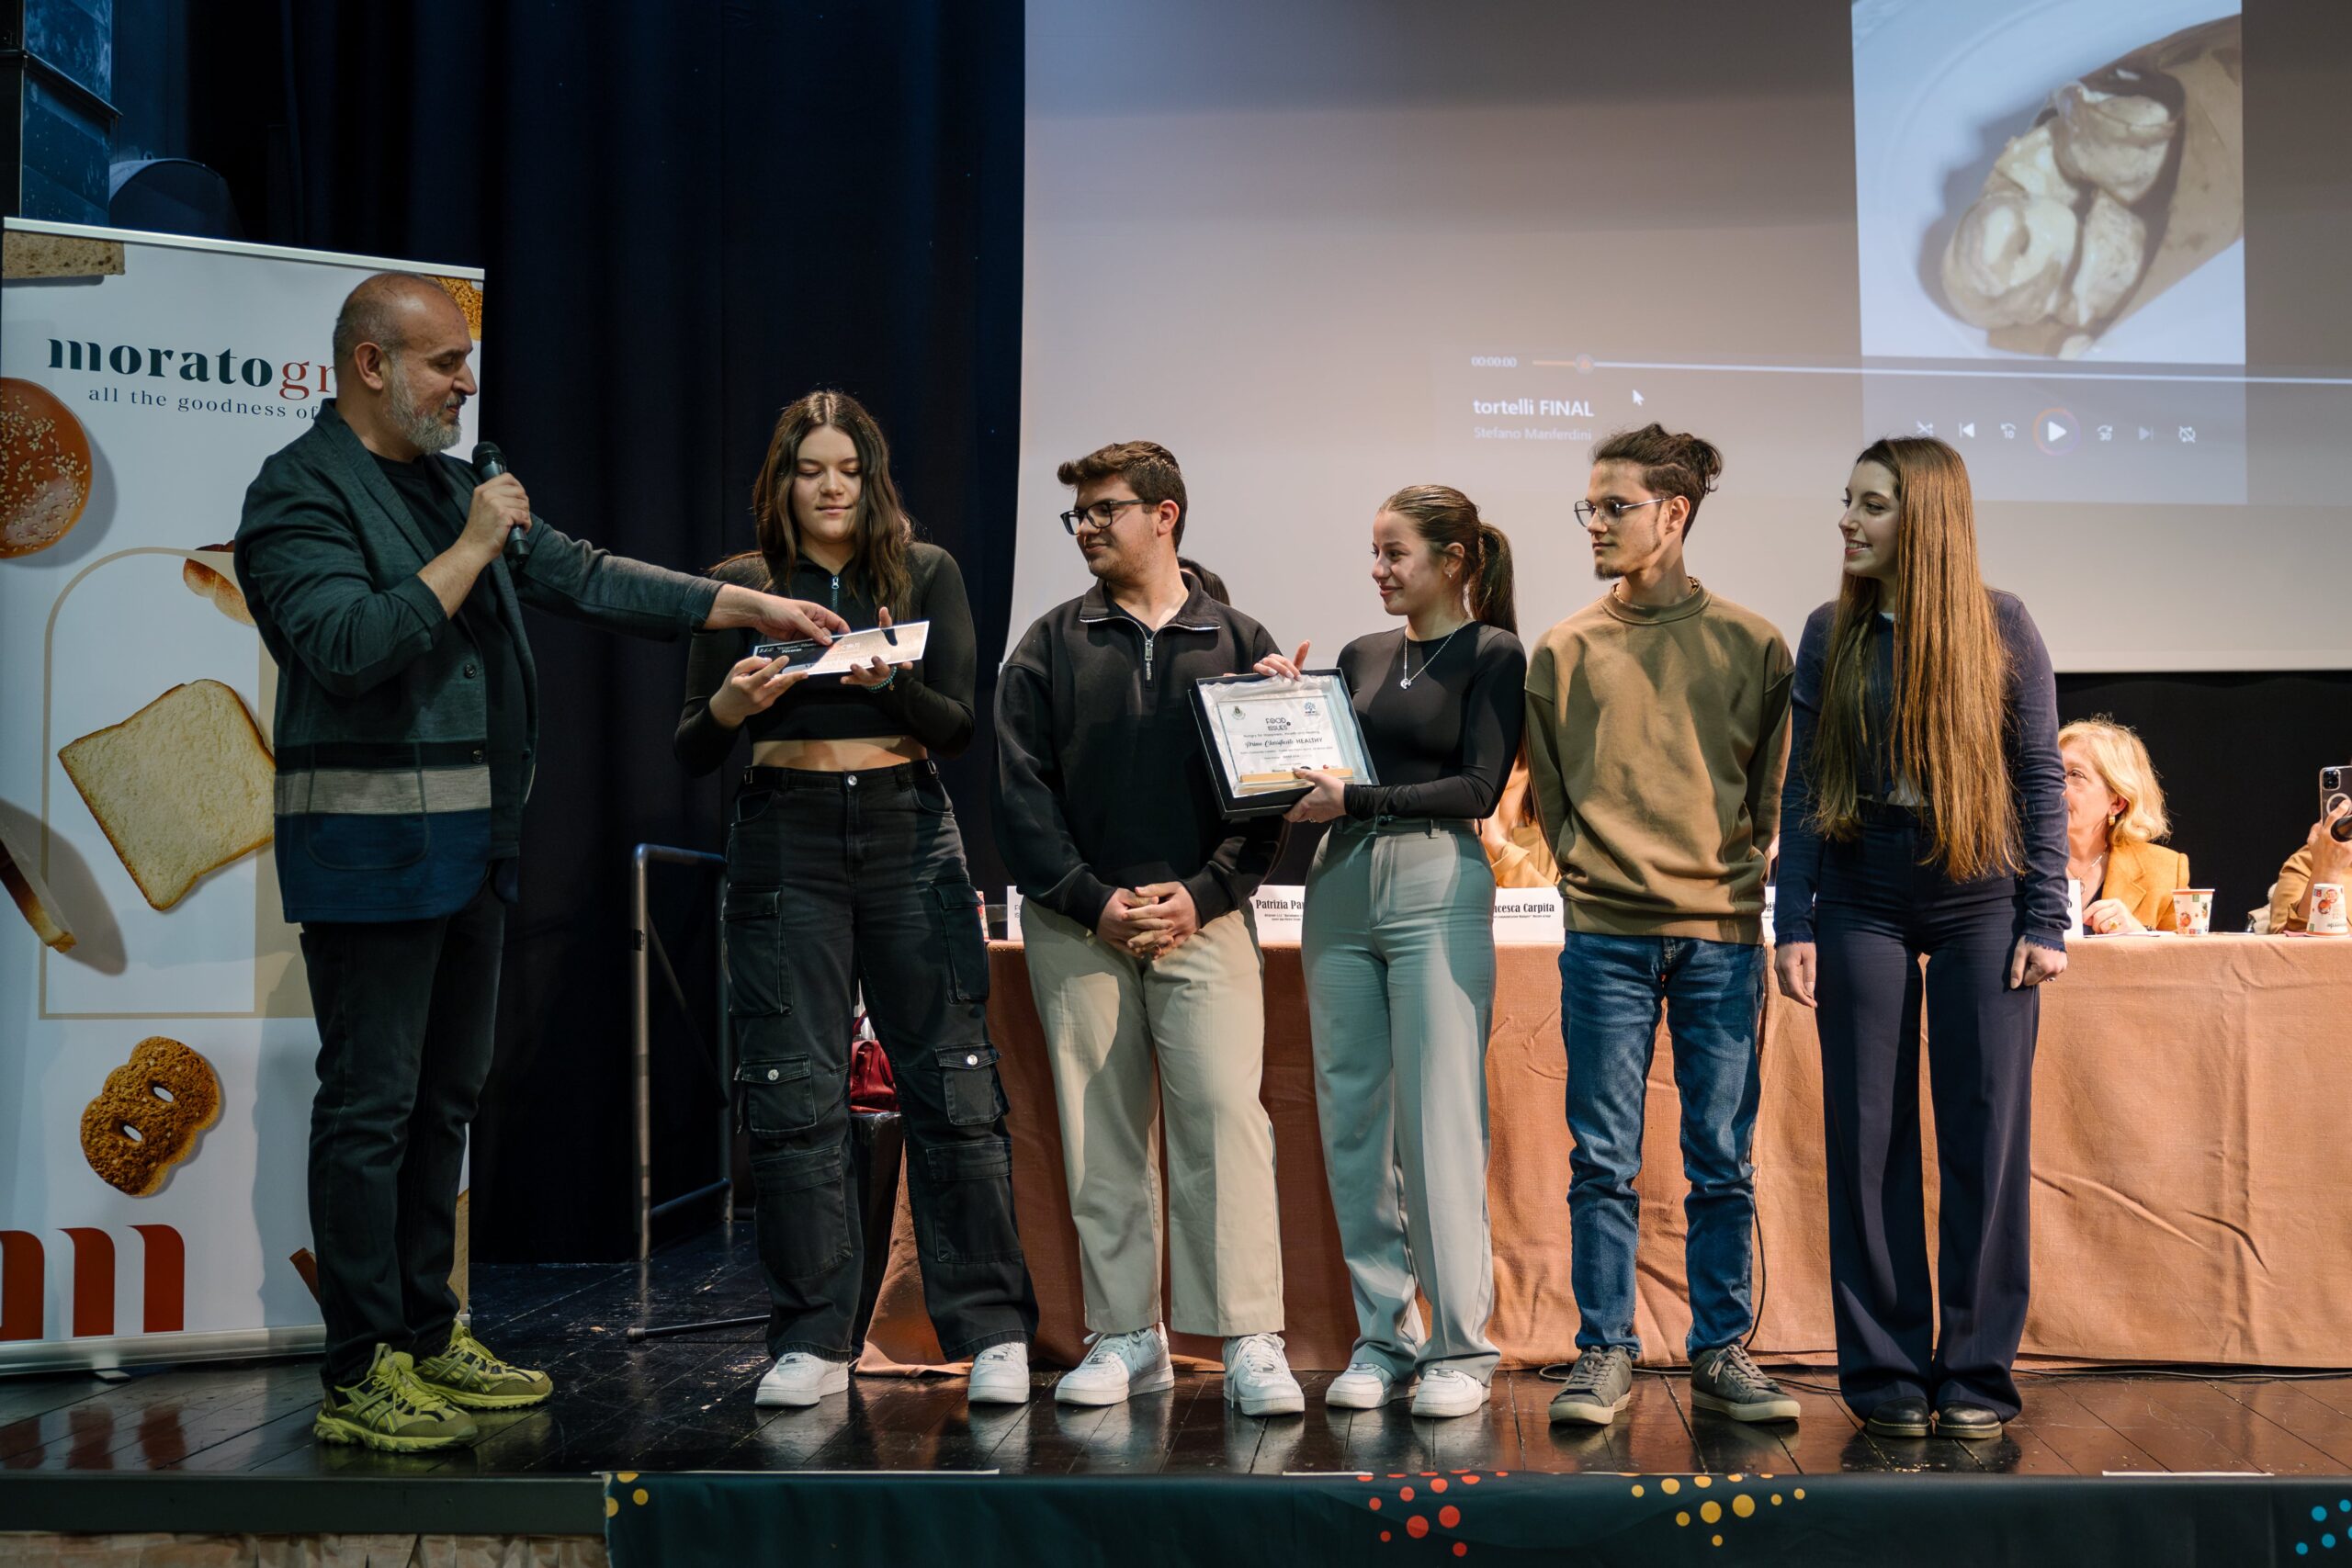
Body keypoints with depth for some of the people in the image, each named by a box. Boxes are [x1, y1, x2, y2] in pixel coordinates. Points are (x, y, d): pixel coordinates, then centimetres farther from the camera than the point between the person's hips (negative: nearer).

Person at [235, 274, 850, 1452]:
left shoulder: (448, 485, 18)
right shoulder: (302, 491, -9)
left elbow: (582, 577, 18)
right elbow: (347, 643, -23)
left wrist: (745, 605, 13)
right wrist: (469, 549, -17)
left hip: (470, 843, 9)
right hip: (371, 843, -9)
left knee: (445, 1097, 13)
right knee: (371, 1105, -5)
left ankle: (428, 1336, 23)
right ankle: (359, 1374, 1)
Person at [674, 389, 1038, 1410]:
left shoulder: (926, 574, 8)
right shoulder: (740, 586, 7)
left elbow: (958, 726, 0)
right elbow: (690, 752, 6)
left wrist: (892, 683, -20)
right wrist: (729, 704, -16)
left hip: (908, 837, 0)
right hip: (784, 840, 0)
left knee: (952, 1083, -3)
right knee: (794, 1093, -1)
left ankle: (993, 1333, 4)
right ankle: (813, 1342, 8)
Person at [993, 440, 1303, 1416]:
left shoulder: (1238, 643, 9)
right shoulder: (1050, 648, 10)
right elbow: (1021, 795, 3)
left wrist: (1200, 895, -9)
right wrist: (1094, 900, -8)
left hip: (1203, 919, -1)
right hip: (1077, 926, 2)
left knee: (1226, 1114, -11)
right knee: (1100, 1133, 3)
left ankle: (1252, 1343, -7)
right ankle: (1126, 1338, 12)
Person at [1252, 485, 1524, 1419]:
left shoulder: (1493, 654, 2)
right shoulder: (1361, 657, 18)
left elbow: (1478, 788, -7)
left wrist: (1358, 800, -13)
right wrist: (1287, 702, 6)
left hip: (1437, 885, -6)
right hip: (1341, 887, 6)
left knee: (1439, 1123, -6)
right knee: (1351, 1119, 4)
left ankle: (1459, 1348, 2)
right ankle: (1382, 1338, 13)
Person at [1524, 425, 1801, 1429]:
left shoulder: (1750, 645, 6)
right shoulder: (1564, 651, 8)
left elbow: (1776, 792, 9)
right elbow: (1548, 794, 13)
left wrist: (1739, 885, 0)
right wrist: (1594, 873, 2)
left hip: (1721, 936, 0)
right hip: (1605, 935, 1)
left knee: (1723, 1161, 5)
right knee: (1604, 1159, 2)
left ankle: (1723, 1354, 15)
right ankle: (1605, 1355, 11)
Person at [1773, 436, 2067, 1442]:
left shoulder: (2001, 629, 1)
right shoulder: (1831, 635, 6)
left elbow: (2042, 781, 2)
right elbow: (1803, 787, 6)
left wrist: (2046, 922, -4)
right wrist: (1793, 925, 0)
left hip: (1979, 900, -1)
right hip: (1862, 902, 2)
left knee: (1986, 1134, 0)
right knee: (1869, 1134, 2)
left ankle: (1976, 1373, 11)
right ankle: (1886, 1372, 11)